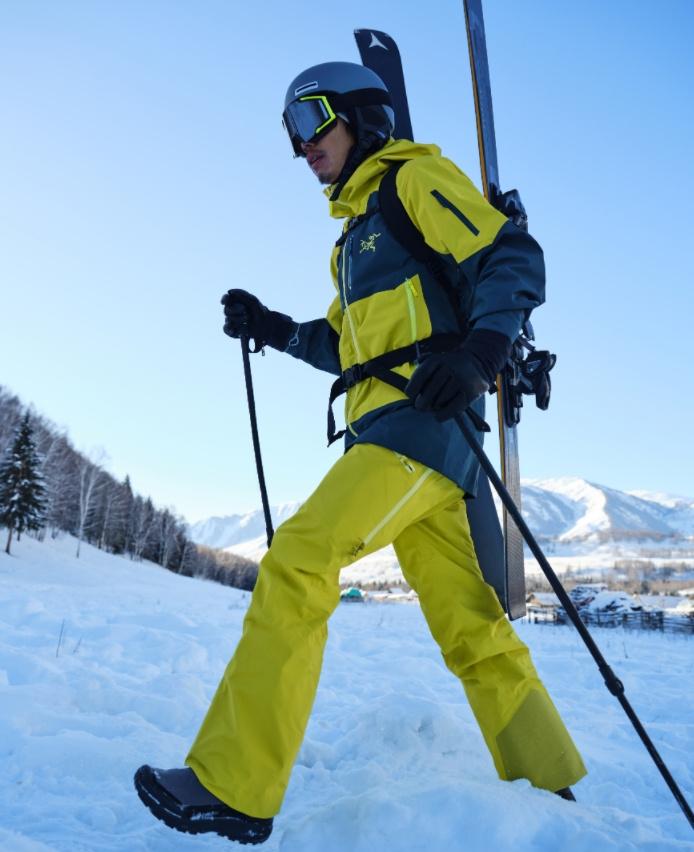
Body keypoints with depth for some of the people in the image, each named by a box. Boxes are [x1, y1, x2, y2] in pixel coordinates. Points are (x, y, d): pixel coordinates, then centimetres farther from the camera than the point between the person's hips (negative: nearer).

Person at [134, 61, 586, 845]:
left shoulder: (416, 177, 6)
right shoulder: (358, 229, 30)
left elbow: (513, 259, -7)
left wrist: (480, 351, -24)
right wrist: (274, 330, 16)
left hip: (421, 416, -9)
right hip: (390, 428, 9)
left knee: (297, 563, -18)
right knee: (466, 625, 7)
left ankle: (231, 789, -12)